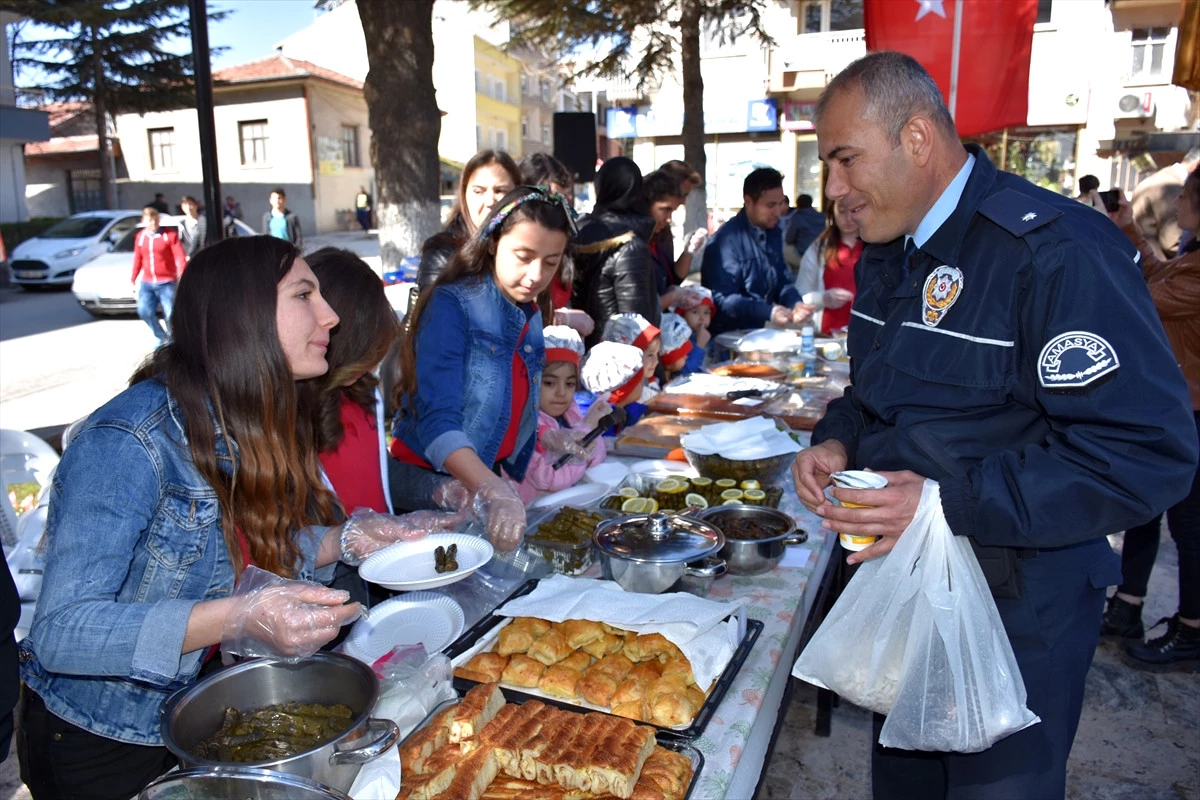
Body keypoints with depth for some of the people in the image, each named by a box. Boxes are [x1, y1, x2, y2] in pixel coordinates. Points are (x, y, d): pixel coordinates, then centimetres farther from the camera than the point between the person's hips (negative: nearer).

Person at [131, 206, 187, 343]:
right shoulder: (140, 236, 9)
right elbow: (137, 259, 15)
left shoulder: (170, 234, -5)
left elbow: (180, 256, -13)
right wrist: (133, 279, 17)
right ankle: (161, 337, 15)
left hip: (167, 283, -4)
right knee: (144, 311, -5)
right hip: (147, 283, 4)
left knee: (170, 314, -5)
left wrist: (182, 274, -25)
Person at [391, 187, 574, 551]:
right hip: (429, 480, -6)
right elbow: (437, 419, -25)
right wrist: (493, 491, -38)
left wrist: (508, 488, 3)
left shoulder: (531, 317, 8)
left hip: (492, 479, 6)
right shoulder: (453, 304, -14)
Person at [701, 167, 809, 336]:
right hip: (726, 336, -7)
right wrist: (769, 312, -31)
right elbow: (723, 299, -22)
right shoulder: (727, 240, -17)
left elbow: (783, 281, 12)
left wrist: (795, 304, -9)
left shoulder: (774, 233, 8)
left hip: (757, 331, 7)